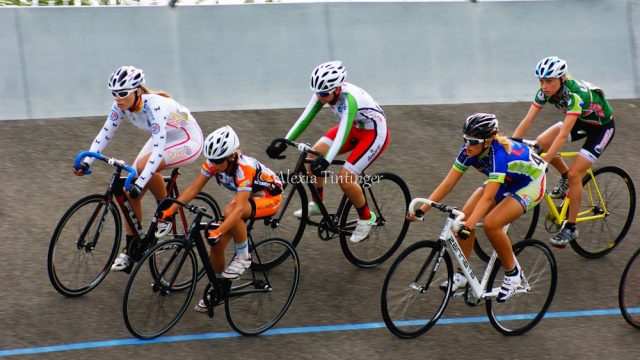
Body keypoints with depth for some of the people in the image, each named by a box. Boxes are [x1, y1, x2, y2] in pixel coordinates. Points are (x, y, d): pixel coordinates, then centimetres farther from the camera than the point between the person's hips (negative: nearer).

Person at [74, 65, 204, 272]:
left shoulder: (155, 106, -36)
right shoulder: (121, 106, -15)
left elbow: (158, 149, -42)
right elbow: (105, 134, -8)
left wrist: (141, 183, -49)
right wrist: (87, 161, -21)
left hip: (188, 141, -8)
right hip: (163, 139, 8)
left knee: (144, 164, -34)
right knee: (131, 191, -6)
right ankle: (130, 251, 6)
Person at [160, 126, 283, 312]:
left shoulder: (244, 167, -36)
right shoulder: (214, 162, -18)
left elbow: (240, 208, -43)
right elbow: (193, 188, -15)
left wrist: (218, 232, -51)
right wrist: (170, 210, -26)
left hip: (269, 197, -7)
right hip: (246, 196, 7)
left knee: (229, 211, -36)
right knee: (216, 244, -7)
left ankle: (243, 257, -16)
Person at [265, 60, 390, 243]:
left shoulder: (349, 99, -37)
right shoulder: (324, 92, -17)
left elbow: (342, 133, -45)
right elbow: (305, 118, -15)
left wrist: (325, 162, -55)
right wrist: (283, 144, -24)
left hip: (374, 133, -8)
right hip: (354, 128, 8)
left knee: (345, 178, -19)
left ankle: (367, 217, 4)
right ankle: (317, 204, 10)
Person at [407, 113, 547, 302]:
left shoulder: (498, 154, -38)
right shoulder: (469, 151, -19)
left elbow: (488, 198, -44)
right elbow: (447, 184, -17)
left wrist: (468, 225, -54)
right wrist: (421, 210, -23)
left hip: (530, 183, -7)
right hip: (505, 182, 7)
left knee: (490, 223, -27)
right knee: (465, 216, -11)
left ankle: (513, 273, -6)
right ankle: (462, 275, 2)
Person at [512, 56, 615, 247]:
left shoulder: (575, 94, -38)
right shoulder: (545, 92, -18)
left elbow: (563, 135, -42)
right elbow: (527, 121, -18)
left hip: (602, 127, -7)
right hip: (581, 122, 7)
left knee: (574, 174, -17)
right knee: (540, 144, -12)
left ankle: (570, 228, -4)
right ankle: (565, 177, 13)